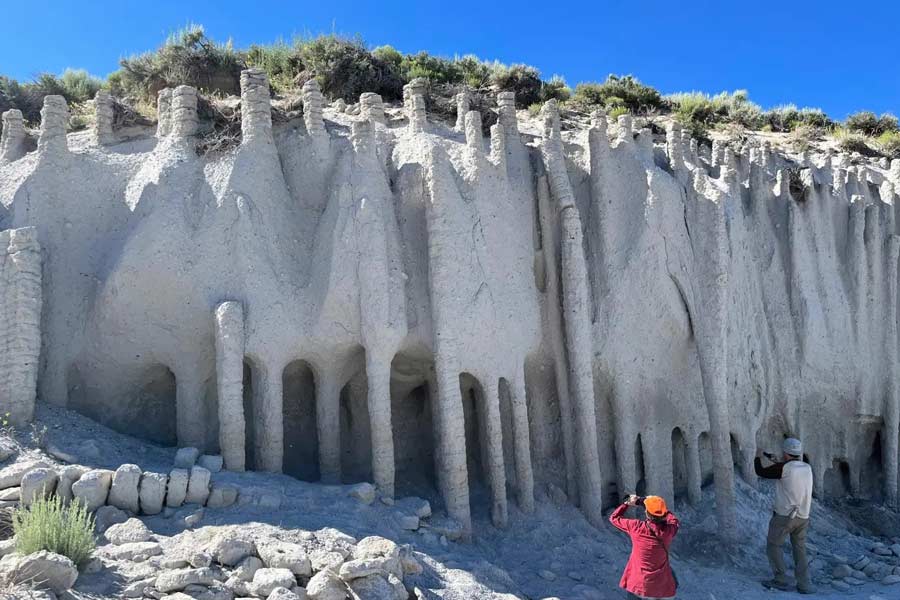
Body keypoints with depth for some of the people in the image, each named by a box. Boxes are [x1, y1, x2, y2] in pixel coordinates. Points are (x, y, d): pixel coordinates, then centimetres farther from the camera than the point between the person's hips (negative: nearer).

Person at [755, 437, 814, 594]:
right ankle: (804, 584, 8)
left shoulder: (784, 468, -16)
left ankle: (780, 581, 7)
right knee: (800, 550, 14)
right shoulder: (807, 468, 4)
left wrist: (757, 457, 12)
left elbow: (761, 472, -5)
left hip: (784, 516, -6)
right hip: (803, 517, 6)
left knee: (773, 545, 9)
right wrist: (777, 462, 27)